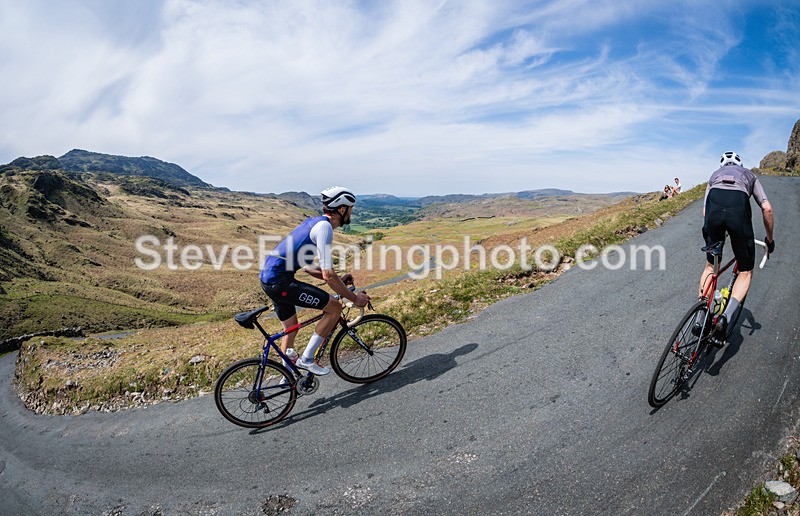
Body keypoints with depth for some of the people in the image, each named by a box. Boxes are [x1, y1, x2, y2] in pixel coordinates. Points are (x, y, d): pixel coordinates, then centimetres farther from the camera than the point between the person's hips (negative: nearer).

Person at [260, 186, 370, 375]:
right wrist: (354, 298, -10)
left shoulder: (314, 222, 15)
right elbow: (328, 275, -20)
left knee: (290, 327, 24)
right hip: (280, 281, -10)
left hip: (269, 278, 10)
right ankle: (306, 358, 3)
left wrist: (339, 279, 19)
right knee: (335, 307, -6)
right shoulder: (324, 226, -15)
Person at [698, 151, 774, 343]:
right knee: (745, 272, 15)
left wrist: (712, 234, 39)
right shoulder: (749, 175, 34)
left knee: (710, 265, 21)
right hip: (739, 207, -1)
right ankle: (726, 317, -7)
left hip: (714, 206, 1)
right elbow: (767, 209, 20)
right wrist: (770, 239, 31)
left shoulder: (715, 174, 37)